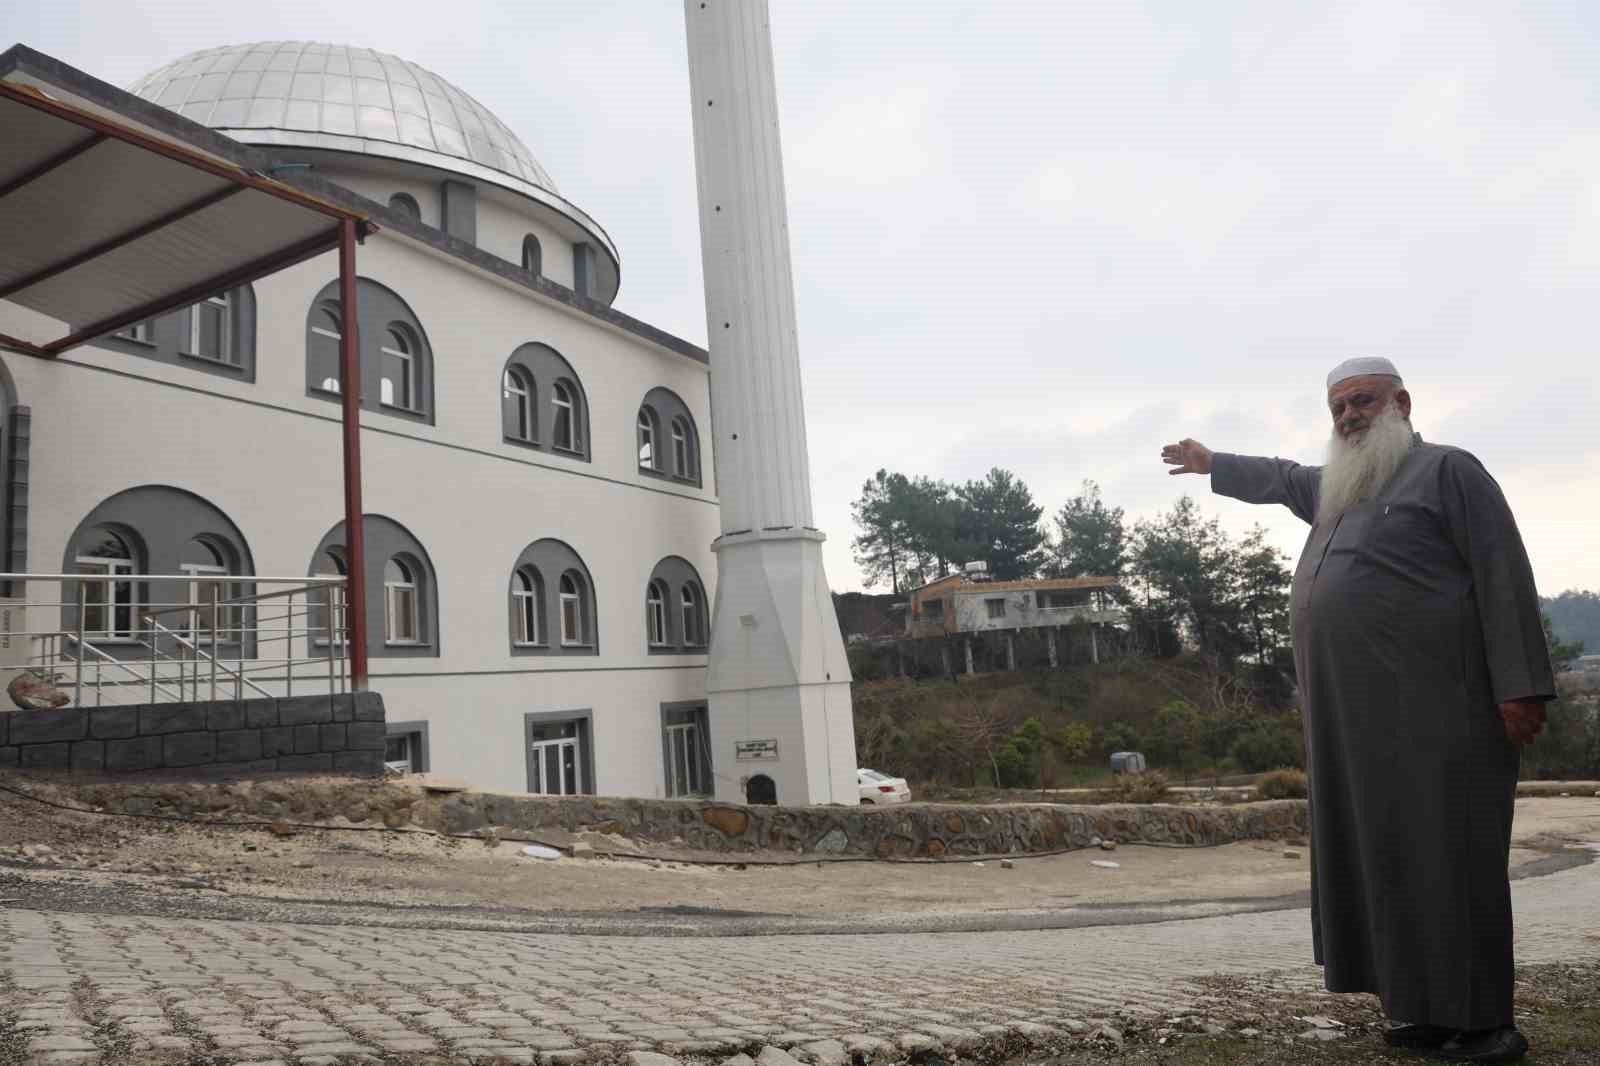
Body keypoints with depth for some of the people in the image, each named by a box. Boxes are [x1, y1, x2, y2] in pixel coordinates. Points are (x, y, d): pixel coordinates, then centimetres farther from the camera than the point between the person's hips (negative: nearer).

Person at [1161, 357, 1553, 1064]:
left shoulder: (1446, 470, 0)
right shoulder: (1340, 488, 22)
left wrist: (1520, 687, -15)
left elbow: (1503, 576, -8)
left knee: (1448, 859, -5)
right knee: (1386, 860, 8)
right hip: (1355, 720, 8)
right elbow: (1281, 478, 43)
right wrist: (1210, 463, 54)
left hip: (1432, 711, -7)